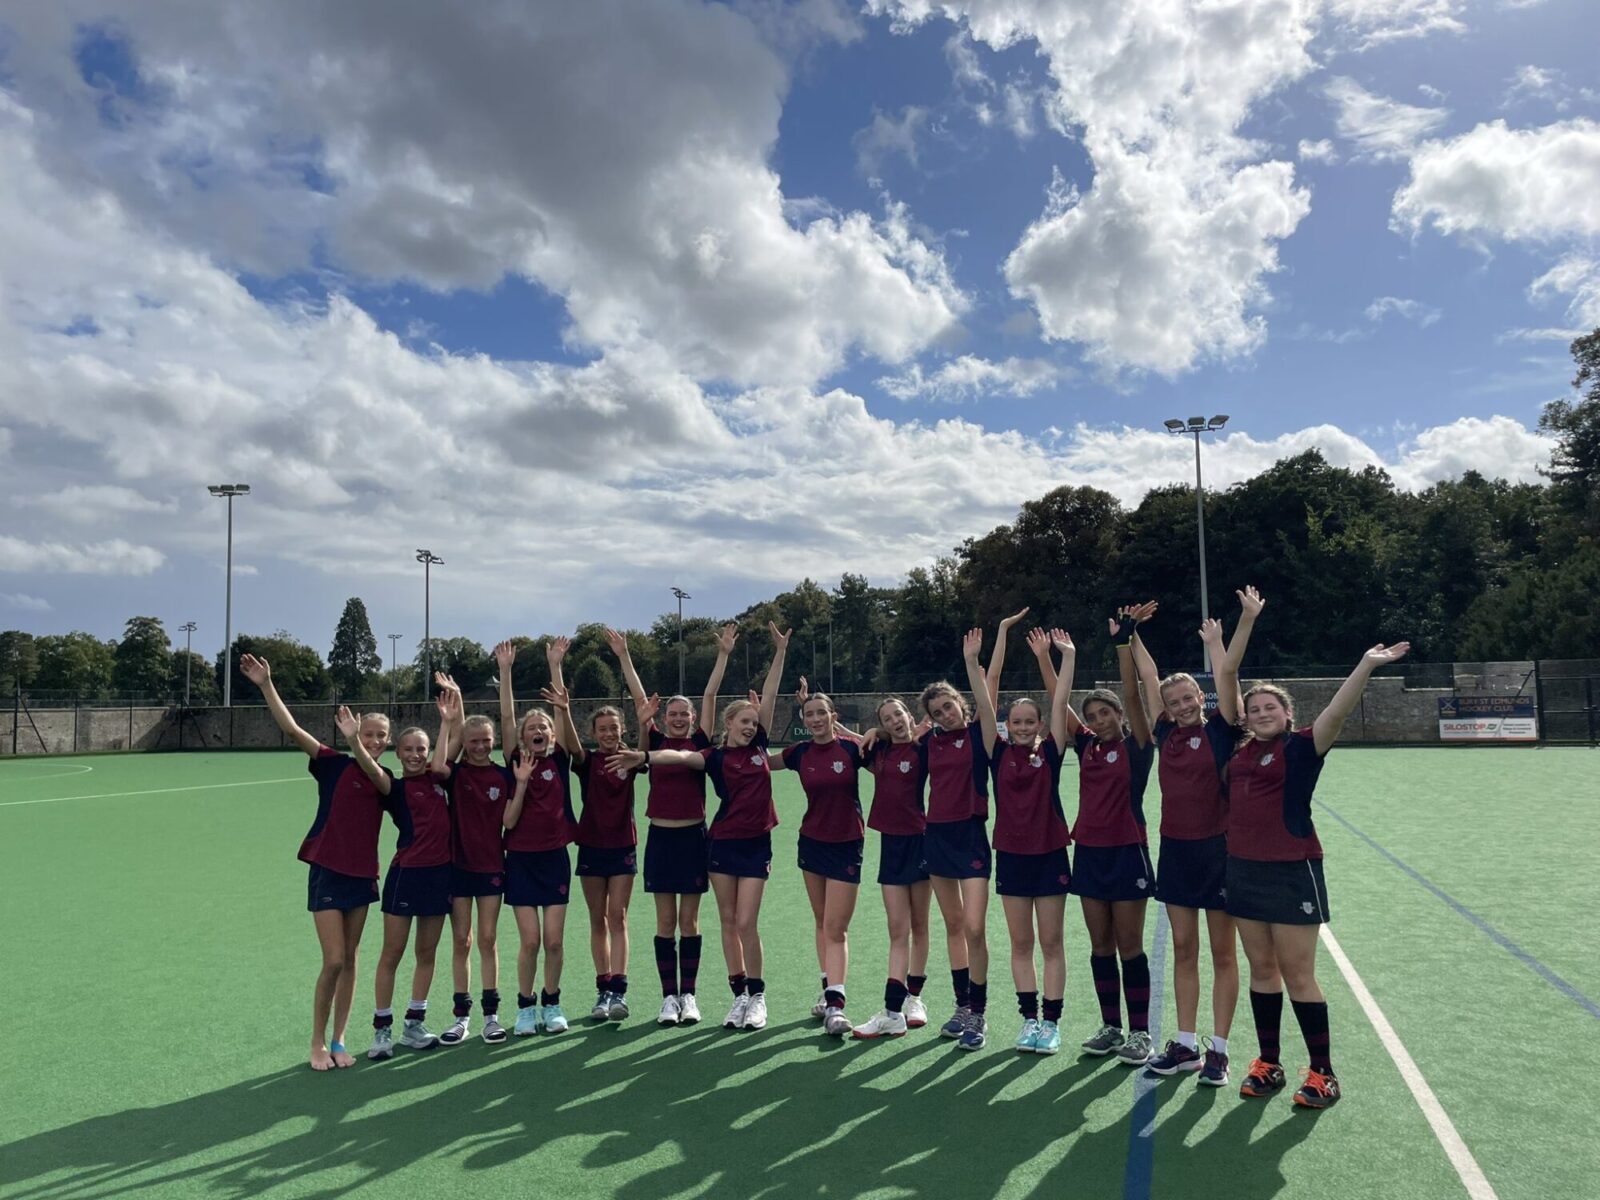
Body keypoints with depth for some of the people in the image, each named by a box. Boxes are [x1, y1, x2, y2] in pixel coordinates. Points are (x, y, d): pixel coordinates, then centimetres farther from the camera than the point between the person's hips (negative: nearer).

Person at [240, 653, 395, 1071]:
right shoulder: (335, 764, -8)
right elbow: (292, 730, -17)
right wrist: (266, 685, -27)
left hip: (363, 875, 4)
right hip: (328, 871, -4)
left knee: (350, 961, 11)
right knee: (334, 961, -5)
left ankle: (339, 1041, 23)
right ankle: (318, 1043, 15)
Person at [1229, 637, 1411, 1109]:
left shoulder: (1300, 748, -9)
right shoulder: (1238, 752, 5)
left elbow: (1334, 714, -26)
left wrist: (1365, 665, -37)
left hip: (1292, 873, -5)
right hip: (1244, 871, 5)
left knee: (1298, 975, 2)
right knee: (1261, 969, 14)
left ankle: (1323, 1074, 17)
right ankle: (1268, 1063, 26)